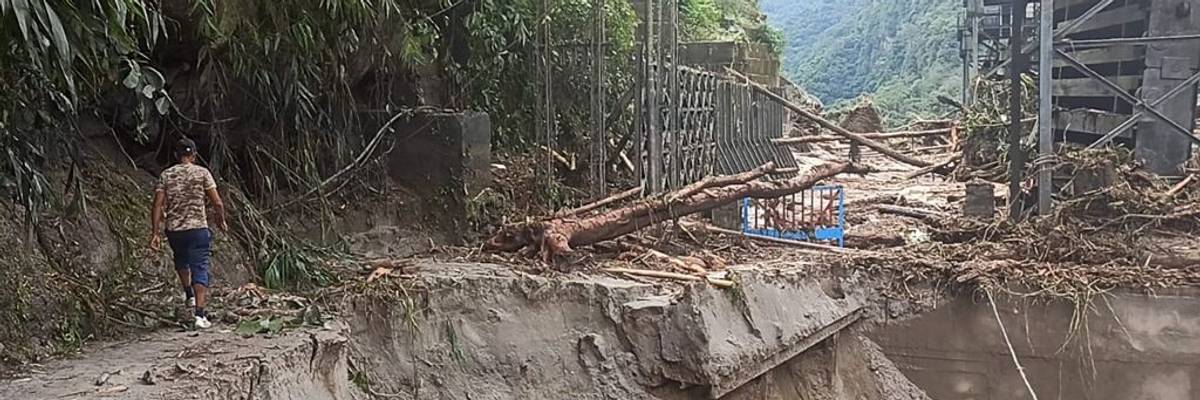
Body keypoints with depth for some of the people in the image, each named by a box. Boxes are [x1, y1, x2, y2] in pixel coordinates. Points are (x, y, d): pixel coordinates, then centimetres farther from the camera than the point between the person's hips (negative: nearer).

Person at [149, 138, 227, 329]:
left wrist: (155, 233, 2)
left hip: (174, 230, 3)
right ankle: (200, 314, -11)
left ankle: (189, 295, 41)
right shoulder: (202, 172, -2)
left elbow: (157, 206, -1)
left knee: (181, 261, 31)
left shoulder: (166, 175, 4)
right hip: (198, 228, -3)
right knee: (200, 269, -1)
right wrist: (221, 220, 13)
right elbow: (217, 202, -5)